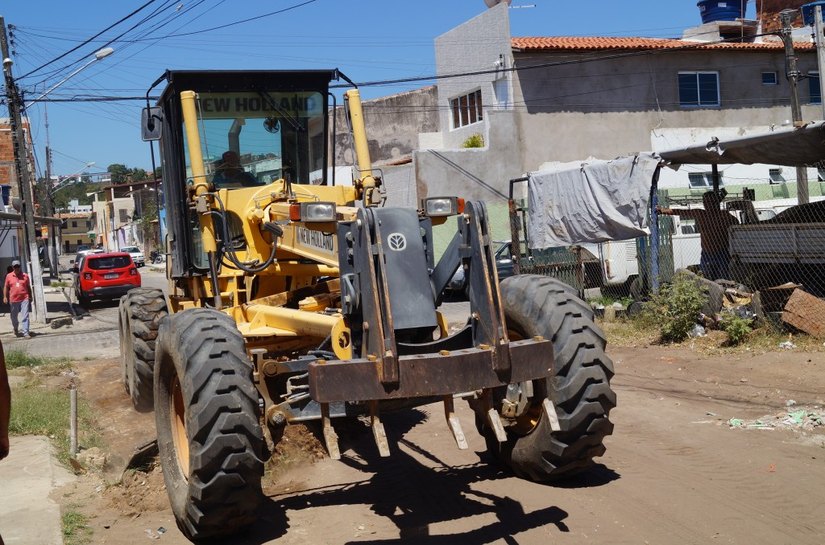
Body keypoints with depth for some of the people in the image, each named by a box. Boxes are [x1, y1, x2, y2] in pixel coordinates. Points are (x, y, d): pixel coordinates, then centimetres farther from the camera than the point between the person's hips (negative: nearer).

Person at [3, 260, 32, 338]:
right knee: (14, 317, 16)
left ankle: (25, 333, -10)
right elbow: (6, 287, 8)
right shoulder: (9, 276, 4)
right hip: (13, 300, 2)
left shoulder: (25, 276, 4)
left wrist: (30, 297, 14)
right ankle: (16, 330, 39)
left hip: (24, 299, -1)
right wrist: (5, 297, 0)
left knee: (25, 316, -9)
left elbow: (28, 287, 12)